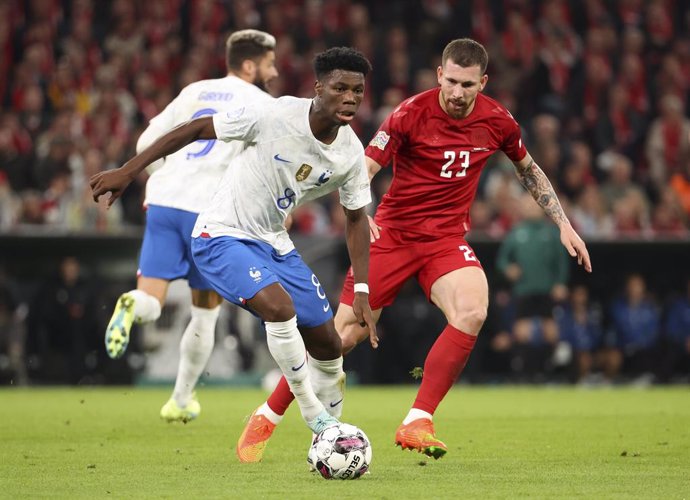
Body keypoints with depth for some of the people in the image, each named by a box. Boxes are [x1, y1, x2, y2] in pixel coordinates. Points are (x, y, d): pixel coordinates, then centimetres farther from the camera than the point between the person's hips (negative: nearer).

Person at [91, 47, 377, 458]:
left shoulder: (351, 154, -8)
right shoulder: (276, 116, -24)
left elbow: (356, 219, 8)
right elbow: (197, 130, -15)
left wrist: (362, 292, 1)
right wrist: (128, 171, -16)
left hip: (274, 242, 6)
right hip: (223, 236, -6)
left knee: (328, 345, 6)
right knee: (279, 305, -31)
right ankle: (315, 417, -16)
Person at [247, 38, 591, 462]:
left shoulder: (497, 121, -2)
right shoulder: (411, 114, -14)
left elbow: (529, 169, 17)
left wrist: (564, 225, 14)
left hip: (447, 239, 2)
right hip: (393, 233, -2)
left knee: (472, 312, -28)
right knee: (347, 332, -5)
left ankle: (417, 423, -21)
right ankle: (269, 415, 14)